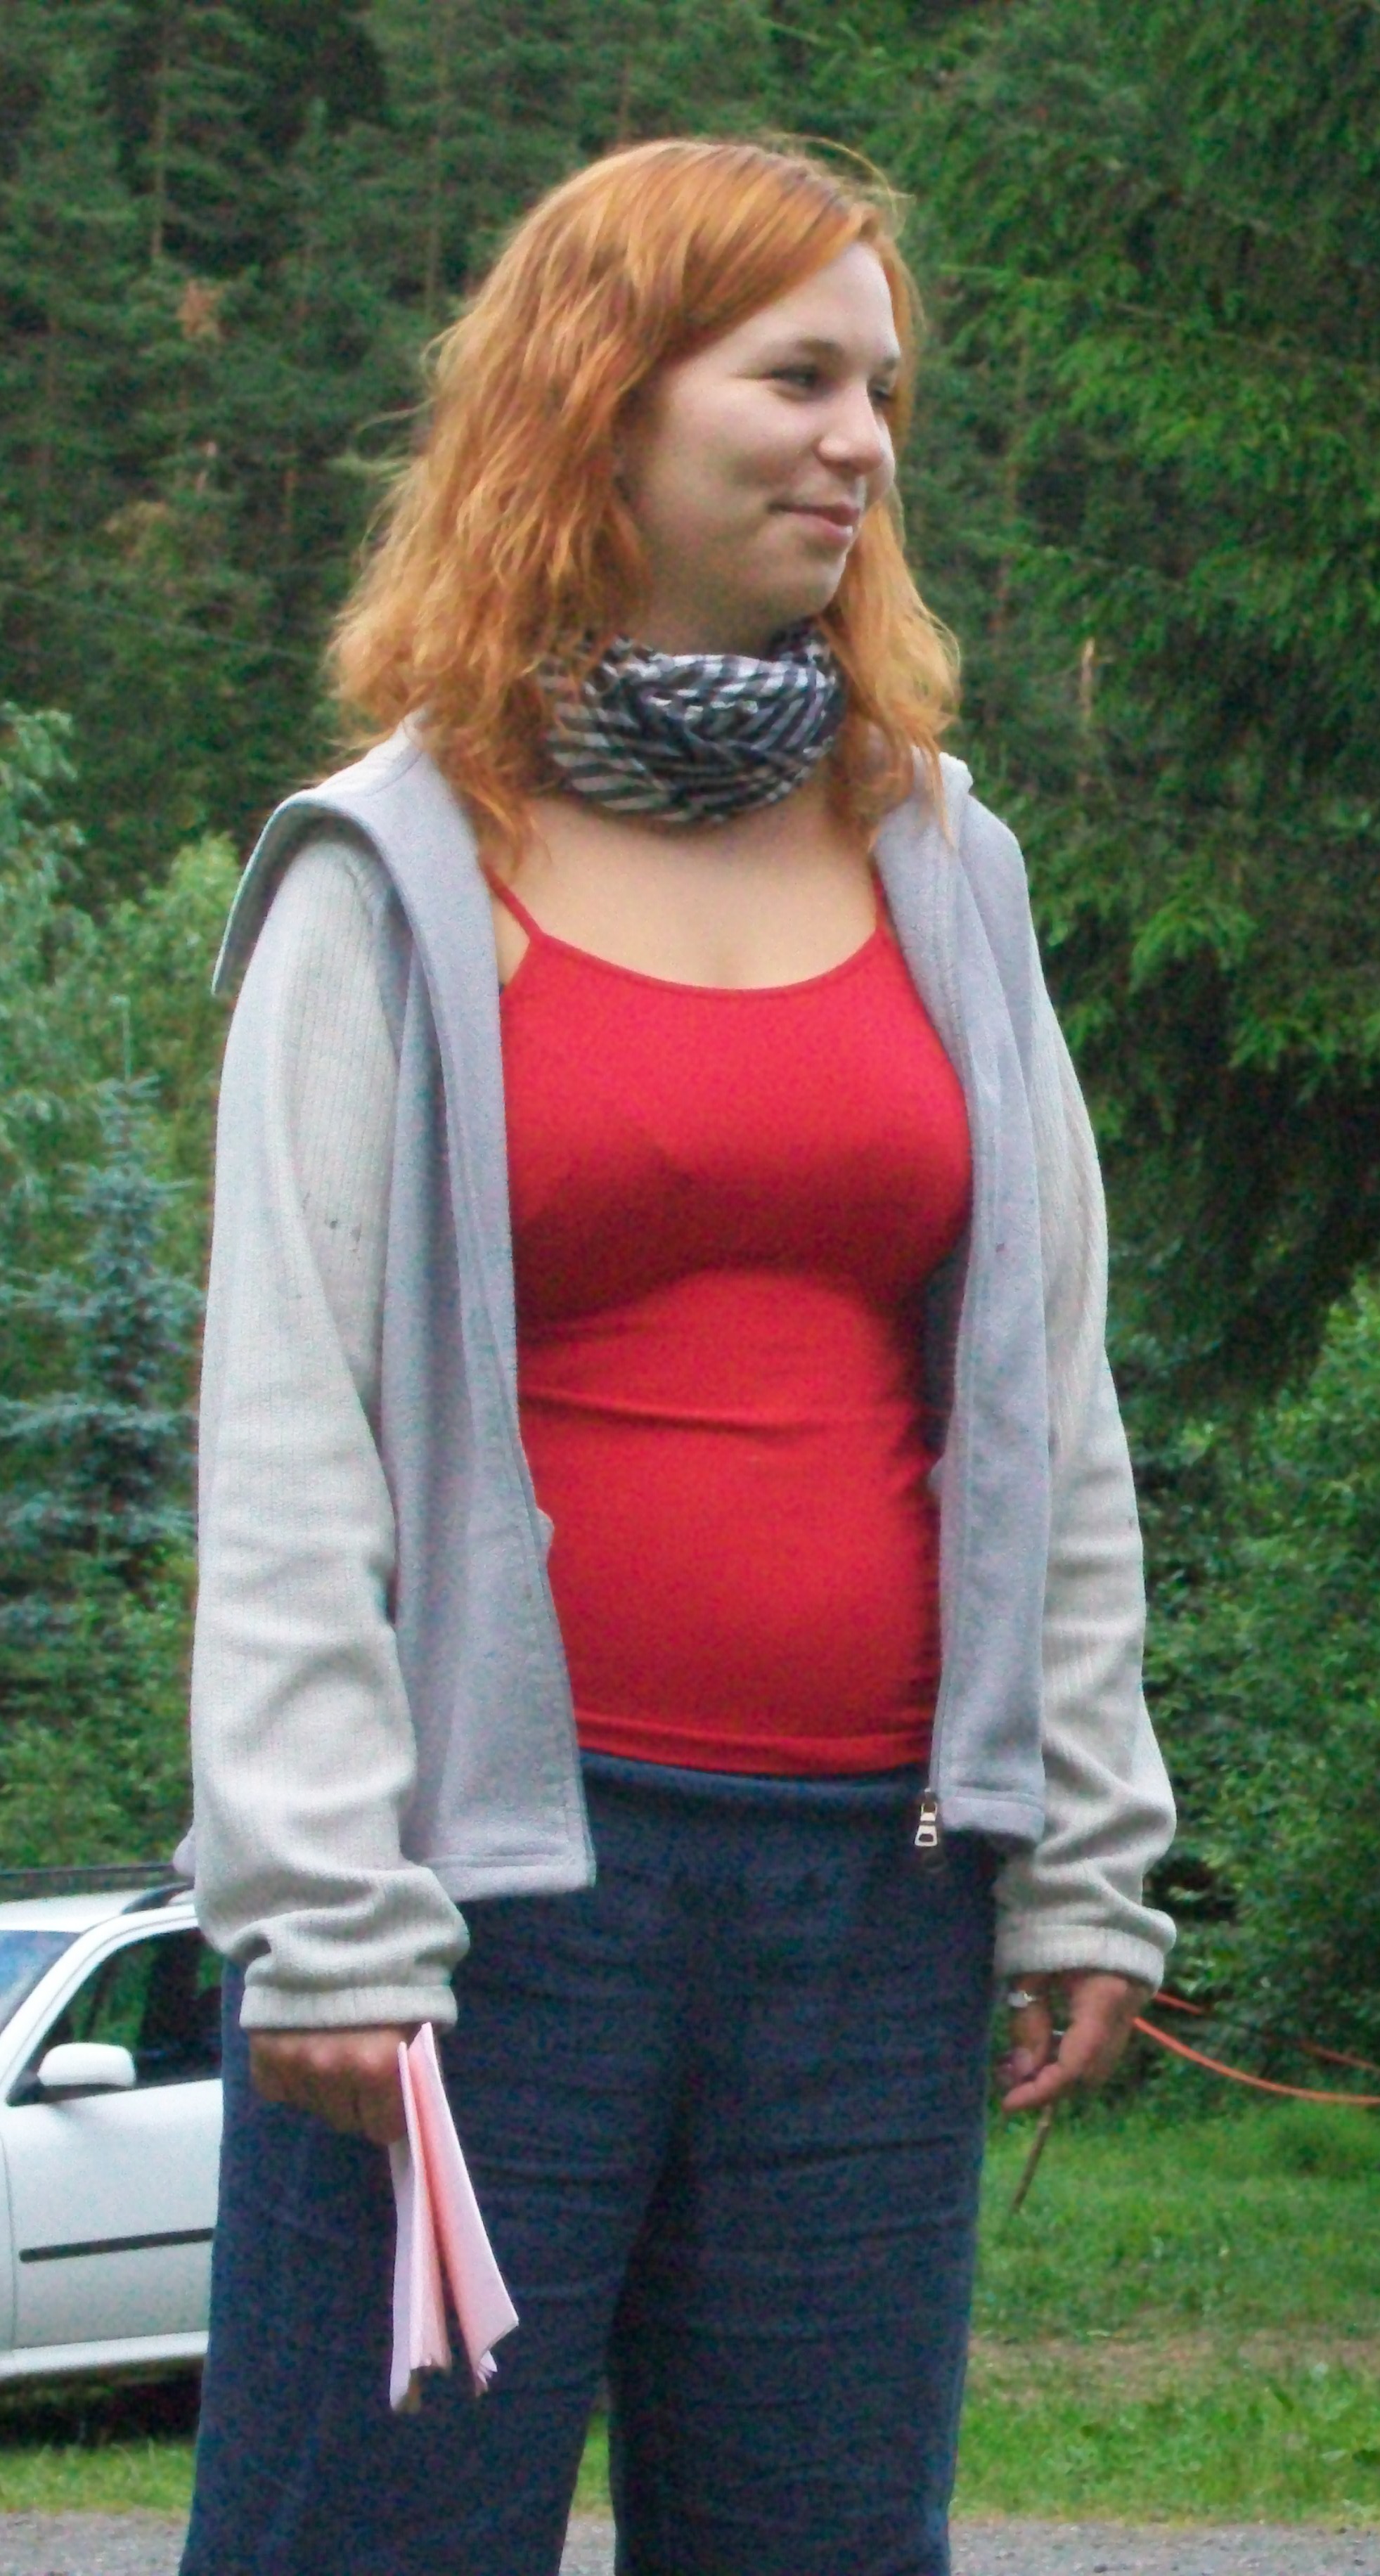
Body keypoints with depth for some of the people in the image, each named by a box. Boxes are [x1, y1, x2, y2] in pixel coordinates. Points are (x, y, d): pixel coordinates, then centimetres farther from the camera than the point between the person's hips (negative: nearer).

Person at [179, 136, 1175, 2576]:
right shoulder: (394, 878, 2)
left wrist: (1085, 1856, 9)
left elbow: (1051, 1404, 15)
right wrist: (324, 1915, -11)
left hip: (872, 1882, 4)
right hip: (500, 1863, -4)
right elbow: (286, 1430, -3)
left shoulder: (942, 869, 14)